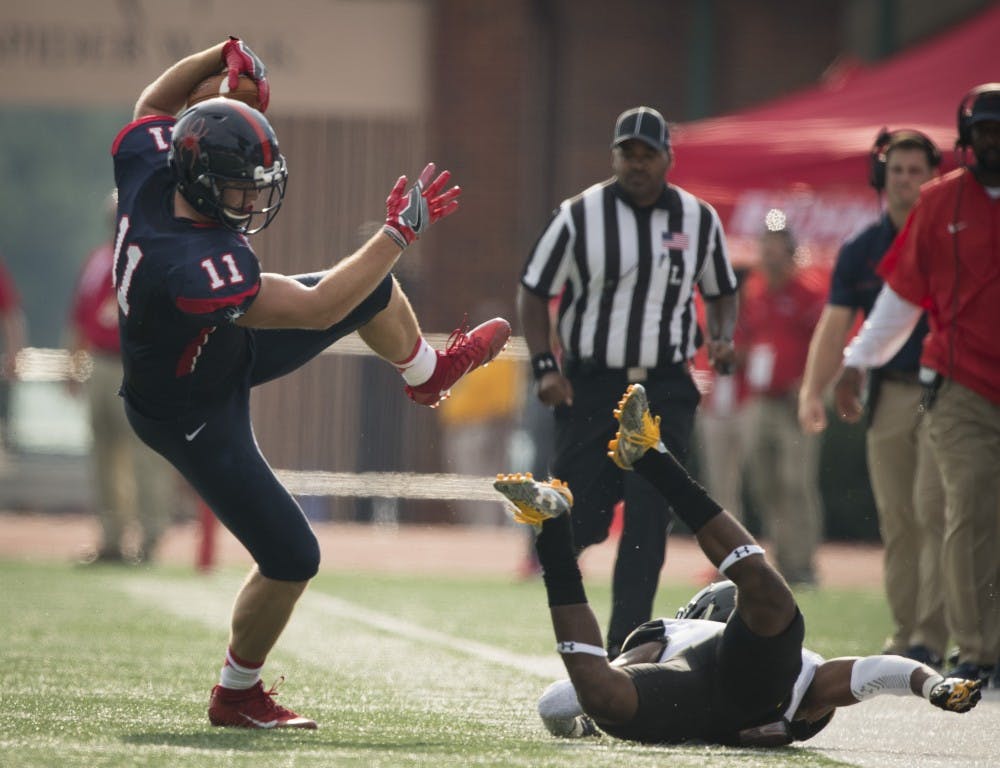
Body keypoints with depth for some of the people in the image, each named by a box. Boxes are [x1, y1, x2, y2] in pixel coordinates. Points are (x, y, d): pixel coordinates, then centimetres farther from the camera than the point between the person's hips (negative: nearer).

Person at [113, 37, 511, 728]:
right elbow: (315, 311, -37)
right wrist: (401, 232, -34)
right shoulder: (195, 270, -45)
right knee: (290, 560, -1)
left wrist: (222, 56, -12)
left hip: (225, 351, 9)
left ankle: (429, 373, 42)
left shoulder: (150, 168, -23)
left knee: (373, 288, 10)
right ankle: (237, 696, 23)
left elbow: (155, 105, 3)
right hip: (193, 417, -9)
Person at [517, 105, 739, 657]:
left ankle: (623, 650, -7)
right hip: (590, 385, -1)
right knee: (582, 522, -5)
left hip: (666, 389, 1)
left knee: (648, 520, -10)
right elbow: (533, 291, 2)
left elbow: (722, 292, 18)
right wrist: (544, 365, -10)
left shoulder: (699, 219, 4)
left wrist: (723, 338, -3)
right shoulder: (580, 215, -3)